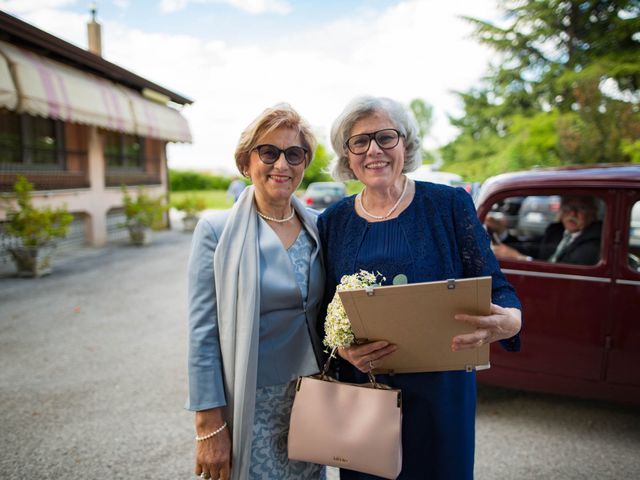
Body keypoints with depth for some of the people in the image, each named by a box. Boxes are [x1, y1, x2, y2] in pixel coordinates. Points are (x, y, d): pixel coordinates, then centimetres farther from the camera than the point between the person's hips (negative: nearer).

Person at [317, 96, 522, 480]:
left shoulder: (450, 204, -6)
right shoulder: (333, 222, 1)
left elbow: (494, 287, -6)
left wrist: (508, 321, -28)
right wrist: (342, 347, -18)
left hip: (439, 392, -1)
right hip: (361, 390, 2)